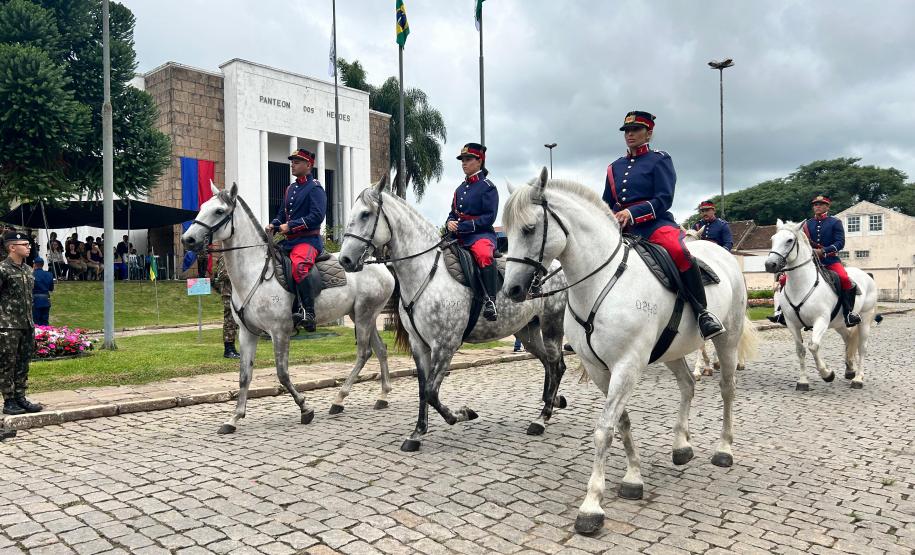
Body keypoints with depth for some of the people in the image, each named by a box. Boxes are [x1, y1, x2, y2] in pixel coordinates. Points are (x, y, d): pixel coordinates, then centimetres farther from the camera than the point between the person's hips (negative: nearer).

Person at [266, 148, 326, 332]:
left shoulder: (315, 188, -5)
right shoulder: (290, 188, 21)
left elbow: (317, 216, -17)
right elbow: (283, 212, 26)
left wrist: (290, 226, -19)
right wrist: (274, 224, 4)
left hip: (308, 239, -10)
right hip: (290, 240, 10)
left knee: (299, 267, -35)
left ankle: (309, 314, -36)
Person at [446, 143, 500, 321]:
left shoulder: (487, 187, -4)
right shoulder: (460, 189, 18)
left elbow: (489, 217, -12)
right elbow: (453, 213, 24)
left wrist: (462, 226, -18)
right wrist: (450, 223, -2)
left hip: (481, 234, -8)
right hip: (459, 236, 8)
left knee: (484, 255, -38)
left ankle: (491, 301, -36)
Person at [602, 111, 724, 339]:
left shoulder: (660, 160, 5)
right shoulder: (615, 167, 21)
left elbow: (664, 199, -7)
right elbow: (607, 205, 23)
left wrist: (631, 213, -20)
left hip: (654, 223, -6)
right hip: (622, 229, 7)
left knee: (678, 251, -33)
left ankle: (702, 312, -20)